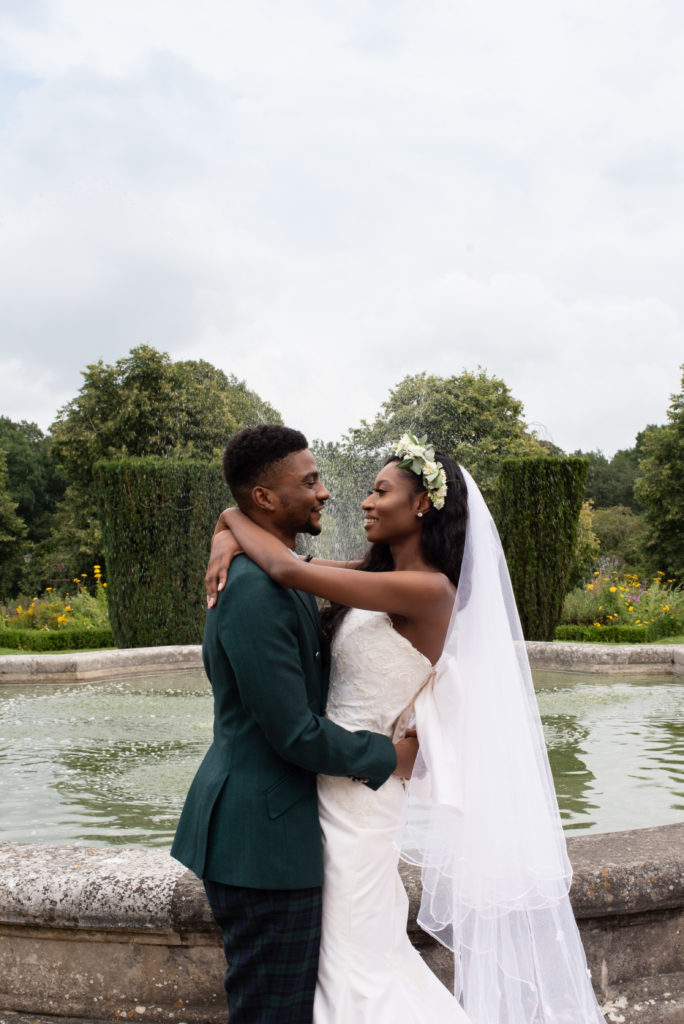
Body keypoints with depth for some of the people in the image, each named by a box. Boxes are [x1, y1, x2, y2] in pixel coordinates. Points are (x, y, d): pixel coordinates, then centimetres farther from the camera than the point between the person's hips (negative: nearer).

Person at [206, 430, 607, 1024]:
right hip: (330, 771, 8)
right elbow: (287, 563, 11)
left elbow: (288, 569, -26)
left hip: (356, 781, -8)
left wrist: (235, 518, -9)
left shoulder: (428, 590, -20)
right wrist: (228, 541, -12)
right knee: (366, 940, 19)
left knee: (355, 960, 4)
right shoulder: (376, 575, 6)